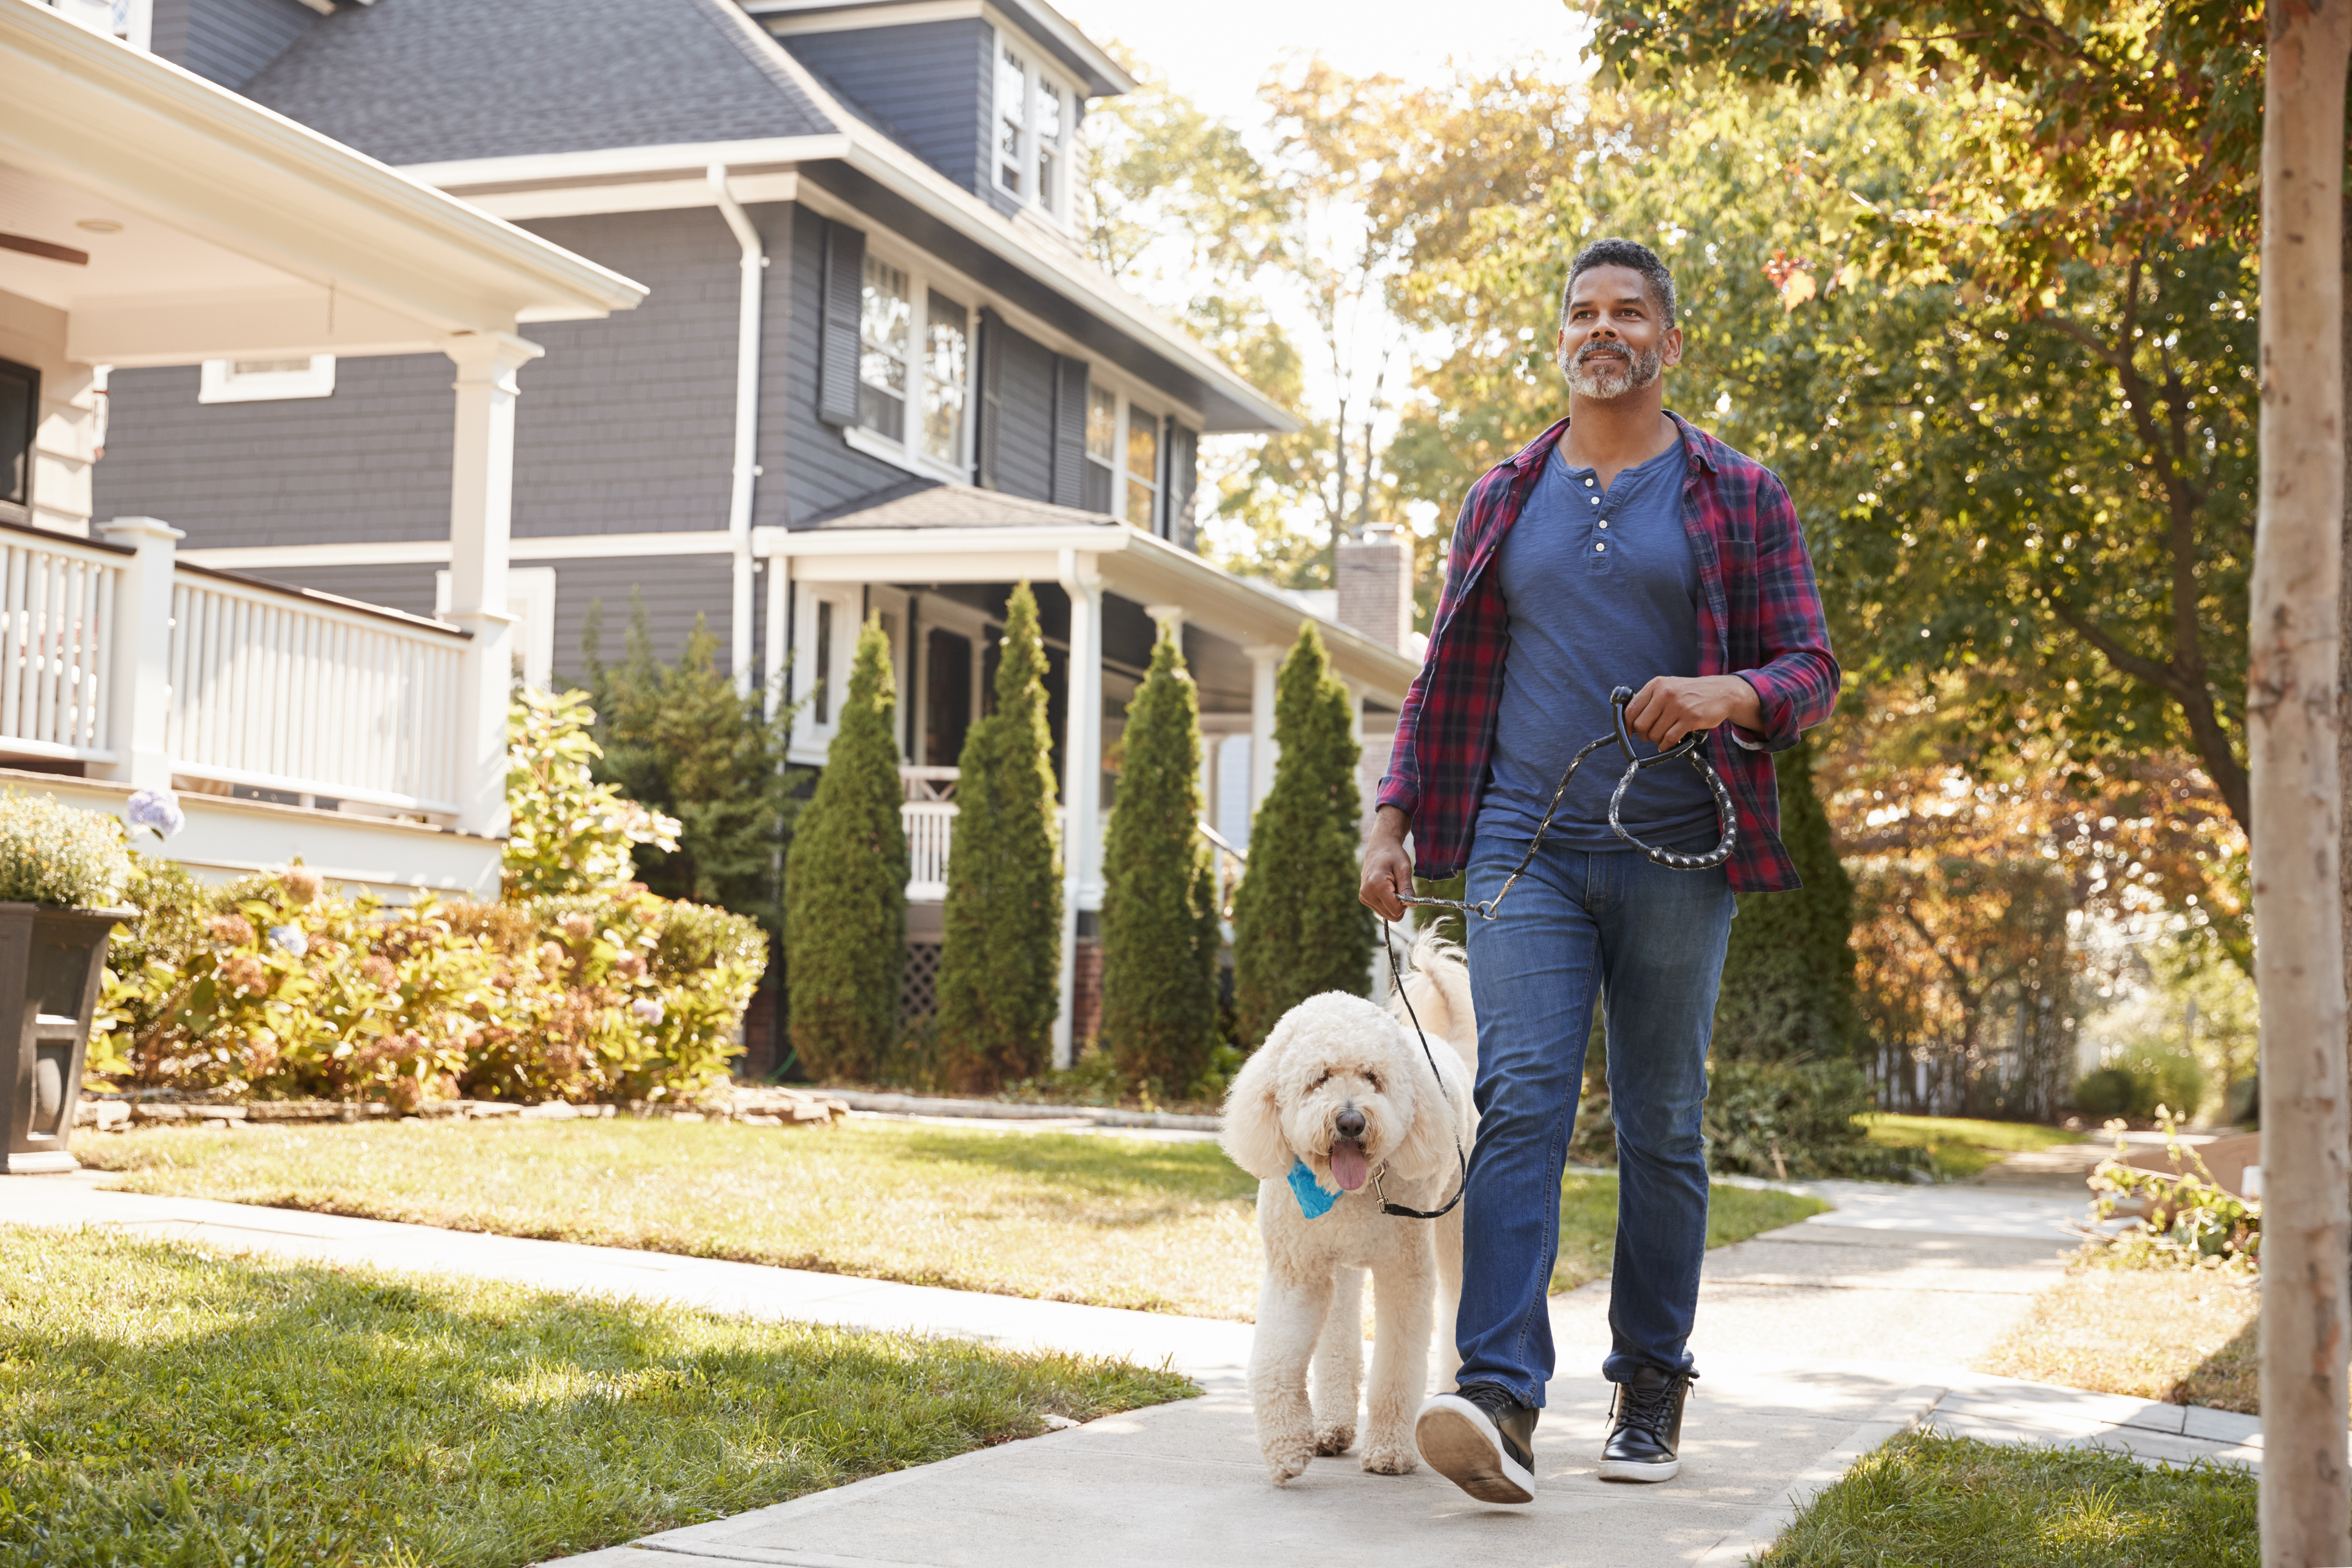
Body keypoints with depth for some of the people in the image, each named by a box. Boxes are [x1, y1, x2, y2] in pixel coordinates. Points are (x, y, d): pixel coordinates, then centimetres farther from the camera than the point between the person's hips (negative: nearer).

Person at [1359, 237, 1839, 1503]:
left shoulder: (1739, 497, 7)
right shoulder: (1502, 501, 14)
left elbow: (1812, 670, 3)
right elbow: (1445, 678, 17)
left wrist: (1730, 694, -19)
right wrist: (1395, 820, 5)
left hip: (1674, 855, -1)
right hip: (1525, 848, 1)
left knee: (1661, 1130, 6)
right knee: (1520, 1102, -13)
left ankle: (1651, 1392, 19)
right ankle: (1501, 1401, -21)